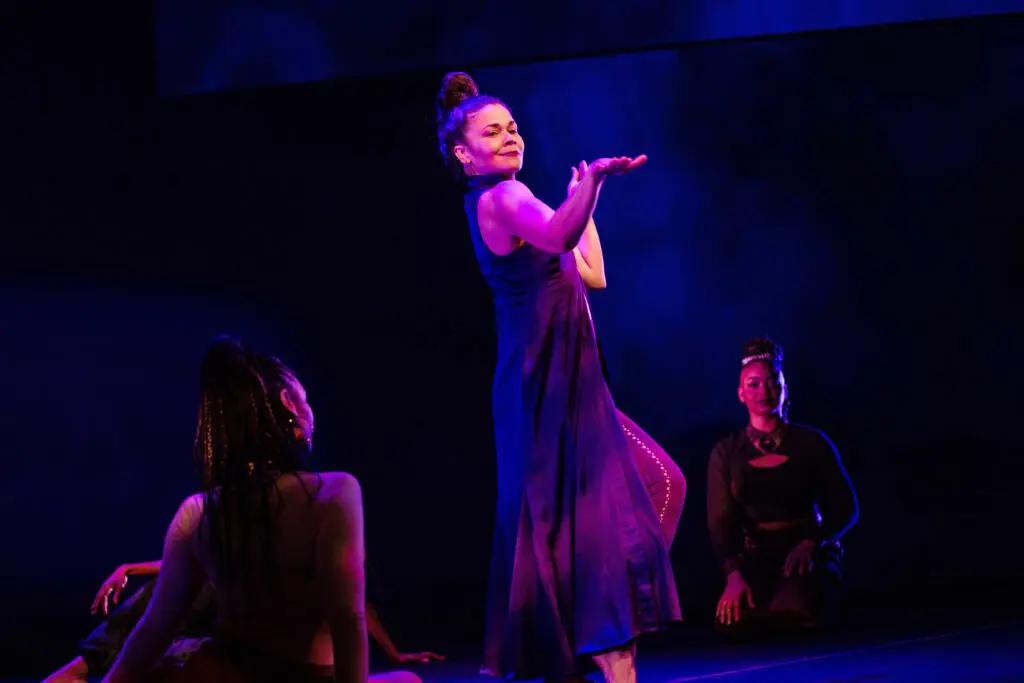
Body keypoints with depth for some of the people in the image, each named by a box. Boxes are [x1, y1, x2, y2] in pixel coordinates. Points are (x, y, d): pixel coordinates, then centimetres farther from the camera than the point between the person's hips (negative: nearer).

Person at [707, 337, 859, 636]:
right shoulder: (726, 453, 5)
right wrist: (734, 574, -20)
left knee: (793, 611, -35)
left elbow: (846, 508, 1)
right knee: (734, 621, -30)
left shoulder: (811, 442, 1)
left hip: (809, 553, -1)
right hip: (757, 555, 1)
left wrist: (811, 543, -18)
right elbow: (720, 522, -2)